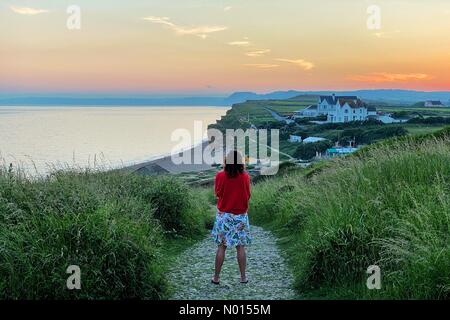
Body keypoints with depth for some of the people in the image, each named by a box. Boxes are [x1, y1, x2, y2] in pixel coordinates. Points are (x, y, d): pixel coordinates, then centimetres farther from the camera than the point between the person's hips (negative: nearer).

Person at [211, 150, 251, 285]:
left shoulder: (220, 176, -11)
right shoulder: (245, 177, -9)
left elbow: (217, 193, 4)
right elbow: (248, 196, 4)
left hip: (223, 216, 0)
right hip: (240, 216, 0)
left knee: (221, 247, 7)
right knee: (240, 247, 9)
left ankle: (216, 277, 12)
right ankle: (243, 277, 15)